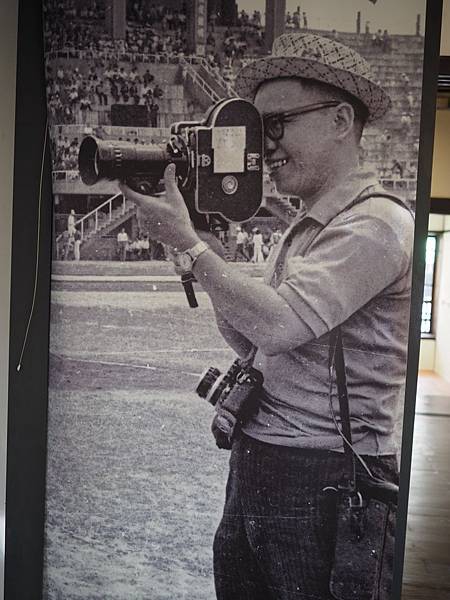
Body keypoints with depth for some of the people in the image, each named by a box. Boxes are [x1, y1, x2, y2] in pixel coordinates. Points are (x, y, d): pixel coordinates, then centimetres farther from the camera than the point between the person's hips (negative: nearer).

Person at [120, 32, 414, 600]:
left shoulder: (376, 223, -14)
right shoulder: (302, 229, 12)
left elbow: (278, 325, -25)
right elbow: (250, 344, 10)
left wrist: (187, 242, -15)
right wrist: (199, 238, 2)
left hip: (324, 483, -8)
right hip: (251, 468, 8)